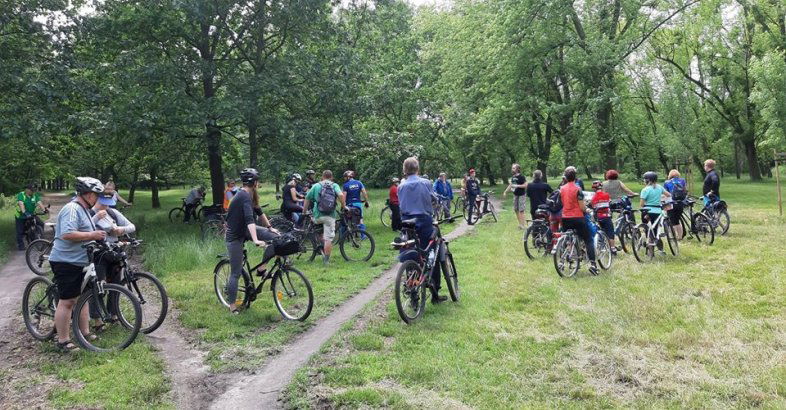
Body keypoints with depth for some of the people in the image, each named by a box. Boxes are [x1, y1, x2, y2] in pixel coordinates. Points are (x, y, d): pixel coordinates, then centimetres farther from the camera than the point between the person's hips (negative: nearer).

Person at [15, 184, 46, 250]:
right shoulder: (21, 195, -15)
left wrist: (44, 210, -37)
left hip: (31, 215, 3)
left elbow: (39, 203, -18)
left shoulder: (35, 195, -4)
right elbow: (21, 204, -30)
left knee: (41, 224, -14)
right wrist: (24, 212, -46)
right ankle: (20, 245, 17)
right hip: (21, 216, -3)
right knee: (20, 232, 1)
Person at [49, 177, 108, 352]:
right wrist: (92, 235, -24)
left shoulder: (83, 209, 14)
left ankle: (85, 332, 27)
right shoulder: (72, 209, -19)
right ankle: (62, 341, 3)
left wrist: (97, 234, 16)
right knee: (67, 301, -5)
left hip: (79, 262, 11)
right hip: (66, 262, -11)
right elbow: (68, 234, -30)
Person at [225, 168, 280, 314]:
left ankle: (261, 268, 4)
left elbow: (259, 212, 16)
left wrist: (270, 228, 19)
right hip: (235, 236, -9)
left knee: (275, 238, -7)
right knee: (236, 273, -2)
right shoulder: (245, 196, -26)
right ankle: (232, 305, 11)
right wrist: (256, 241, -48)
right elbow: (249, 219, -39)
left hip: (245, 230, 9)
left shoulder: (249, 195, 2)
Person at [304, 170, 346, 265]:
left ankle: (322, 246, 22)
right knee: (329, 239, 4)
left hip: (317, 216, 1)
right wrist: (343, 206, -3)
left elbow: (307, 199, 8)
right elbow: (341, 195, -16)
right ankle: (326, 260, 6)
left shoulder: (316, 186, 7)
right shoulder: (335, 186, 4)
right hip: (330, 216, -1)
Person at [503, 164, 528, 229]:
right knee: (516, 210, 11)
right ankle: (520, 223, 21)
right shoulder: (513, 177, 10)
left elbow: (525, 185, -18)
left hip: (521, 195, -8)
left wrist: (517, 186, -21)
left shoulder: (521, 177, -13)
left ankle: (524, 225, -4)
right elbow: (510, 185, 21)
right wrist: (505, 192, 18)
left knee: (521, 210, -9)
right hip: (515, 195, 8)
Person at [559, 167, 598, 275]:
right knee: (588, 240, 4)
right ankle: (592, 263, -6)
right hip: (577, 218, -5)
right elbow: (582, 207, -11)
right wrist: (586, 210, 10)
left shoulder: (562, 189, 4)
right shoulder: (577, 189, -11)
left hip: (565, 218, 5)